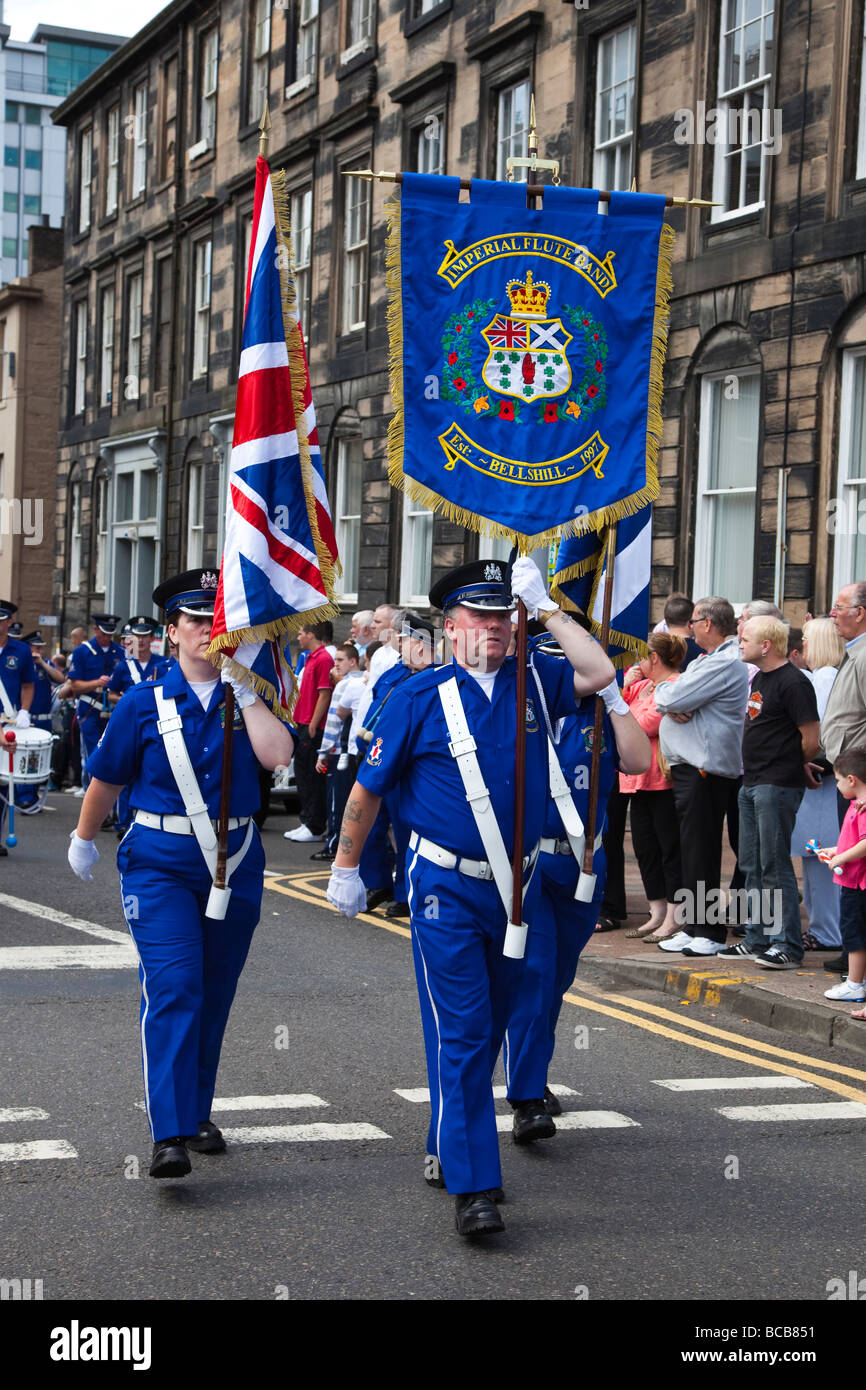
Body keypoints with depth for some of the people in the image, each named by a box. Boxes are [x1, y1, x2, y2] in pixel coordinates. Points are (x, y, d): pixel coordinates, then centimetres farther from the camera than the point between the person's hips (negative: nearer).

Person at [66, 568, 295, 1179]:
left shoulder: (249, 697, 4)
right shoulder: (145, 702, -1)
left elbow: (278, 753, -16)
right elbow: (107, 778, 11)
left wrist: (243, 687, -14)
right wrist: (84, 839, 20)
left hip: (235, 864, 3)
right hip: (160, 862, -3)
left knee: (214, 995, 11)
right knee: (173, 987, -16)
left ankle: (197, 1114, 27)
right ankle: (170, 1135, -20)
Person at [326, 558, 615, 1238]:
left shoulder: (531, 680, 5)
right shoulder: (422, 697, -6)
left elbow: (599, 672, -10)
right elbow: (369, 787, 1)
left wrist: (545, 604, -8)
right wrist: (346, 868, 5)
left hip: (515, 885, 4)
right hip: (446, 889, -4)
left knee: (490, 1026, 15)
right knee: (460, 1032, -8)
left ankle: (450, 1147, 33)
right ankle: (473, 1188, -8)